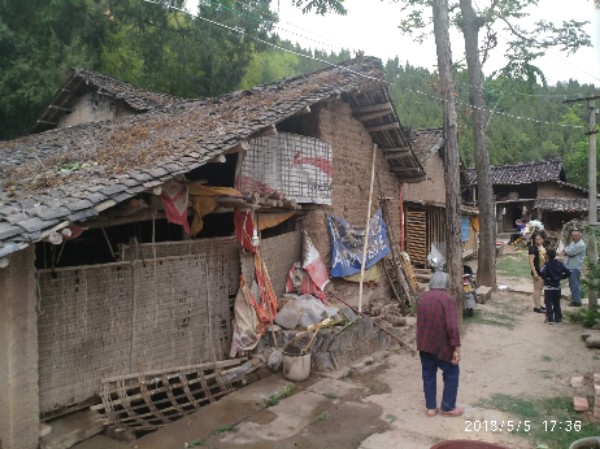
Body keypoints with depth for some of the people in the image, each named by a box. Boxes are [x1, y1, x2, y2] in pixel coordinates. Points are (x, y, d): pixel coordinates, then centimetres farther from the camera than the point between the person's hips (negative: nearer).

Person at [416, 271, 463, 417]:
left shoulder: (422, 297, 4)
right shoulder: (448, 299, -16)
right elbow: (452, 327, -21)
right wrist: (457, 349, -17)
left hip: (424, 345, 6)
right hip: (441, 346, -6)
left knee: (428, 374, 16)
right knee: (451, 374, 13)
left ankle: (431, 407, 22)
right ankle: (448, 408, 20)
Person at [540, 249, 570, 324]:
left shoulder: (547, 264, -15)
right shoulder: (560, 264, 2)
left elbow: (543, 273, -29)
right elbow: (568, 272, 2)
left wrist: (545, 277, -9)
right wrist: (561, 277, 9)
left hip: (548, 287, -5)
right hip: (557, 286, 5)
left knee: (549, 303, 1)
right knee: (557, 303, 17)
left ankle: (550, 319, 0)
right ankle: (558, 318, 23)